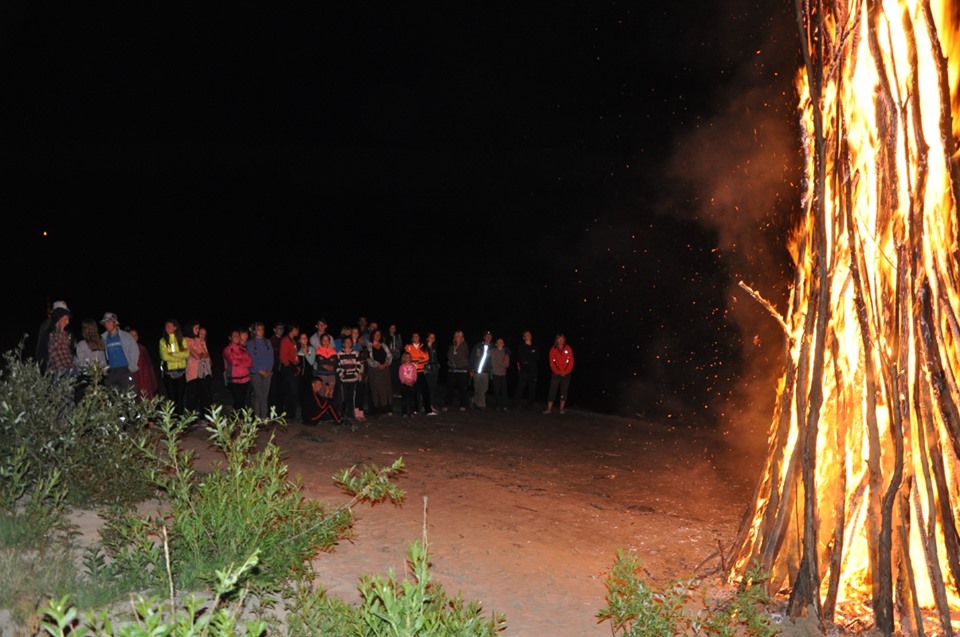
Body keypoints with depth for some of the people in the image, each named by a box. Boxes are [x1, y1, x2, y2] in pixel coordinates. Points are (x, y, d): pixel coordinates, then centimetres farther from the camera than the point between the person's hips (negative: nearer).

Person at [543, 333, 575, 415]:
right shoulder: (553, 349, 1)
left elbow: (571, 362, 0)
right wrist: (558, 372, -10)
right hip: (555, 374, -1)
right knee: (552, 391, -3)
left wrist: (565, 372, -10)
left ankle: (562, 409, 12)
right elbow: (552, 363, -1)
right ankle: (549, 408, -1)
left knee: (563, 392, 4)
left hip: (566, 374, 1)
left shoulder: (568, 349, 2)